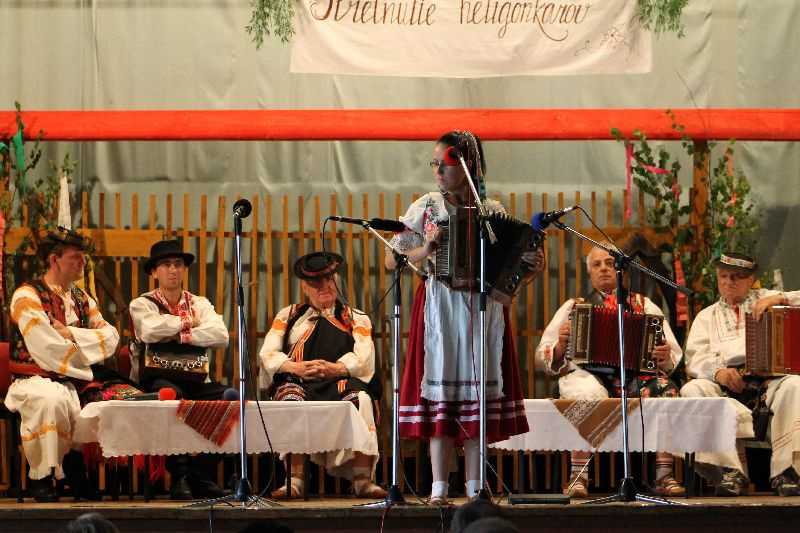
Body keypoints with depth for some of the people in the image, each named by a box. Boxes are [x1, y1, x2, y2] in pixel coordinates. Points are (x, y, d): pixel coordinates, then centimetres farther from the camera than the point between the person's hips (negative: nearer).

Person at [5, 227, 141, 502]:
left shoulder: (81, 298, 18)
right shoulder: (28, 296, -6)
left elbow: (111, 337, 4)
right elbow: (47, 351, -16)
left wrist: (71, 333, -10)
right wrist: (86, 361, -6)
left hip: (79, 379, 7)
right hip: (38, 379, -7)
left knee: (127, 397, -16)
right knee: (51, 400, -41)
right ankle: (40, 477, -23)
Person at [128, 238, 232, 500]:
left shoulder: (199, 304, 18)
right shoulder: (141, 304, 9)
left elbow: (221, 336, -2)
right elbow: (150, 330, -15)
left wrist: (180, 335, -10)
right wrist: (187, 322, -1)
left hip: (195, 381, 3)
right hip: (156, 379, -3)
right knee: (170, 394, -39)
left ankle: (200, 474, -16)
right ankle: (179, 476, -28)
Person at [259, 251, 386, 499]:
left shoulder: (356, 318, 21)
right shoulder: (288, 316, 24)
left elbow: (363, 356, 3)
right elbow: (268, 353, 9)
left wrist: (335, 368, -19)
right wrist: (296, 368, -12)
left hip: (340, 381, 0)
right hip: (298, 382, 0)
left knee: (360, 398, -35)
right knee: (292, 399, -36)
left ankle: (363, 480, -37)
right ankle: (295, 481, -39)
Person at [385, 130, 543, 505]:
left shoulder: (493, 212, 7)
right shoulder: (425, 208, 5)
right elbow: (392, 260, 2)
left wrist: (532, 268, -13)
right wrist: (424, 252, -16)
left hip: (484, 309, 1)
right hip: (439, 309, -1)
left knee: (478, 390, 0)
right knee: (441, 392, -6)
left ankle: (475, 488, 3)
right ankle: (439, 487, -5)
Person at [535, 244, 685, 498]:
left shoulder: (643, 305, 23)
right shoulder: (573, 307, 21)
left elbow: (674, 355, 15)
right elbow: (542, 358, 14)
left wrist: (665, 356, -8)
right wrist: (561, 345, -8)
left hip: (635, 373, 1)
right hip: (588, 374, -1)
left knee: (665, 389, -31)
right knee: (589, 392, -38)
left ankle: (664, 476, -29)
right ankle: (578, 477, -31)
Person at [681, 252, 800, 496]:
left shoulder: (765, 299, 22)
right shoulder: (707, 316, 24)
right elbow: (695, 357, 8)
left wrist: (778, 299, -9)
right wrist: (717, 372, -15)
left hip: (768, 378, -1)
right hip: (726, 384, 1)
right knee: (691, 390, -30)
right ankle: (731, 471, -32)